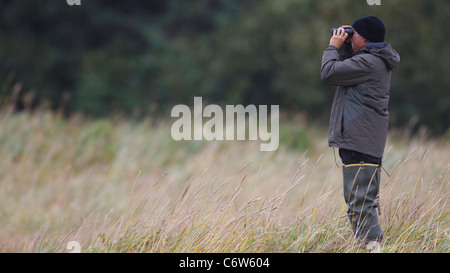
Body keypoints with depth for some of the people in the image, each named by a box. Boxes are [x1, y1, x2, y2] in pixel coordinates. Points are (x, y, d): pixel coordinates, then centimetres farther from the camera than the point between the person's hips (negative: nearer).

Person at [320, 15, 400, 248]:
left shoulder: (368, 62, -16)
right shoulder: (377, 61, 16)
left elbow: (328, 73, -16)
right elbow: (347, 67, 31)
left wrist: (334, 47, -1)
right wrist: (345, 47, 16)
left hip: (360, 142, -11)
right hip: (368, 141, 11)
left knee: (359, 203, -14)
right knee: (366, 201, 17)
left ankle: (372, 244, -18)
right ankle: (374, 246, 22)